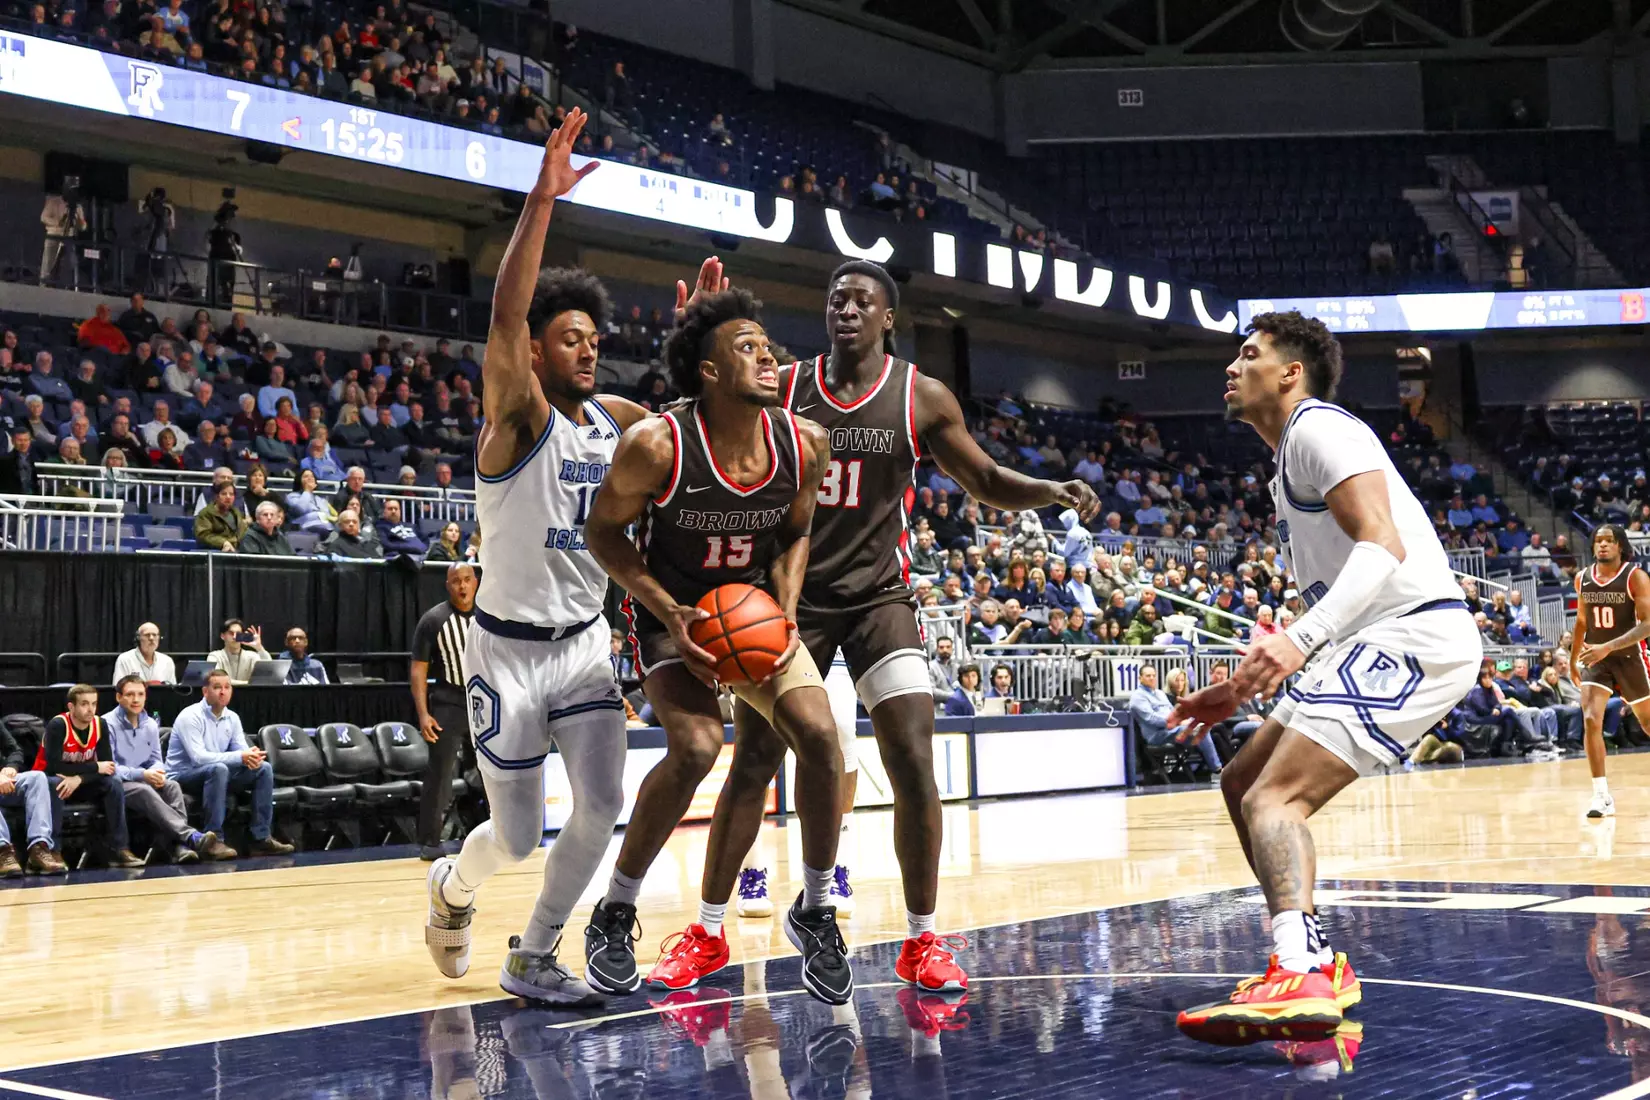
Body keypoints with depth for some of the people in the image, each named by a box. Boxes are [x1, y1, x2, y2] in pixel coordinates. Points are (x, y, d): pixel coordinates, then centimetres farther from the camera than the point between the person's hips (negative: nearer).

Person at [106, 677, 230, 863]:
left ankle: (181, 845, -44)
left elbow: (156, 760, 15)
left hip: (144, 781, 6)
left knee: (172, 785, -25)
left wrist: (156, 773, -11)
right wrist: (142, 774, -24)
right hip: (117, 785, -6)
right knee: (144, 791, -36)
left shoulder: (151, 724, 10)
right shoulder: (108, 724, -10)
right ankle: (192, 837, -51)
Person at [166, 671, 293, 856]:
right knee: (218, 769, -38)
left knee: (264, 768, -9)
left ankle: (262, 838, -10)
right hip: (182, 777, -7)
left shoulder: (232, 718, 5)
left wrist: (251, 757, -26)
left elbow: (242, 751, 1)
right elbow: (199, 757, -29)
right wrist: (240, 757, -34)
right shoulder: (190, 716, -18)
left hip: (215, 773, 7)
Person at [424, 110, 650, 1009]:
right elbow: (505, 316, -31)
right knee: (517, 835, 2)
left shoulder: (614, 419, 5)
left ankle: (532, 959, 10)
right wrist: (541, 200, -40)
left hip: (584, 641, 5)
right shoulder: (517, 415, -14)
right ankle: (451, 885, 37)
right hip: (508, 647, -5)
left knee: (602, 807, -8)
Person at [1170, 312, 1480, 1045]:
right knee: (1242, 782, 15)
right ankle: (1315, 963, 15)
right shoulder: (1289, 469, 26)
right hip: (1377, 642, 10)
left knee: (1274, 796, -23)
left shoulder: (1317, 426, -6)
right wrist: (1239, 689, 25)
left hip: (1416, 633, -10)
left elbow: (1383, 545, -21)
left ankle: (1300, 978, -41)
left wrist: (1299, 639, -34)